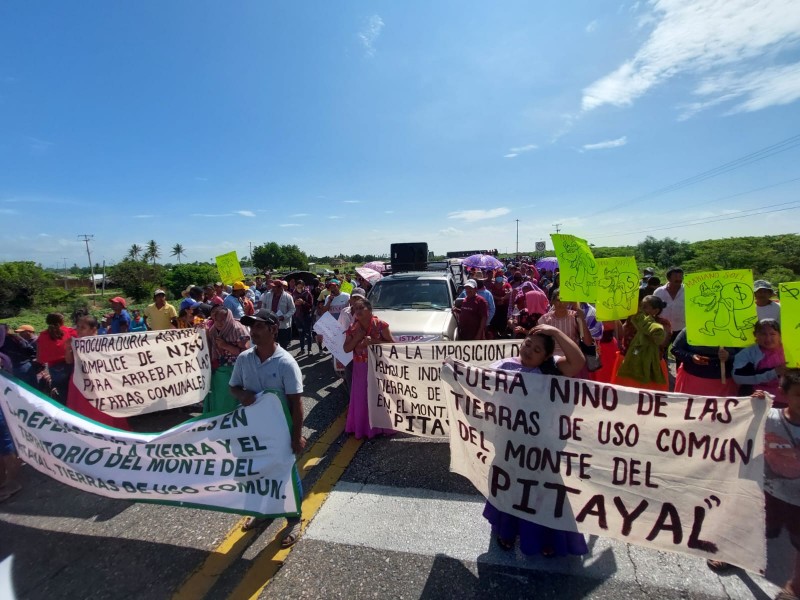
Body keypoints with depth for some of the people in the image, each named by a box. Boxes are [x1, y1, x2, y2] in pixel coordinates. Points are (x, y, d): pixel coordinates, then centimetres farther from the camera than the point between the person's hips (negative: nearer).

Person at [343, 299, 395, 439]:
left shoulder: (380, 325, -9)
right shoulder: (352, 328, 3)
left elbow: (391, 343, -9)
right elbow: (346, 349, 2)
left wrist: (373, 341, -21)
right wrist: (357, 338, -13)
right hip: (361, 369, 3)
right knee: (361, 398, 7)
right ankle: (363, 427, 24)